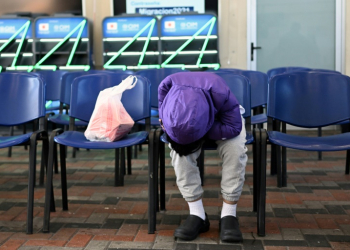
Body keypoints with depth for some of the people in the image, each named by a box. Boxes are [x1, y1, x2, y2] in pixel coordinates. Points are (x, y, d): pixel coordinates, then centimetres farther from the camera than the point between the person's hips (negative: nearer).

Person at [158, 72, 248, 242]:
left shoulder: (219, 92, -41)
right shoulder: (167, 86, -33)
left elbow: (234, 127, -35)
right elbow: (164, 118, -13)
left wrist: (201, 133, -39)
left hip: (224, 119, -2)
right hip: (184, 124, 2)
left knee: (235, 148, -32)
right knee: (179, 148, -29)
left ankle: (229, 215, -22)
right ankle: (197, 214, -22)